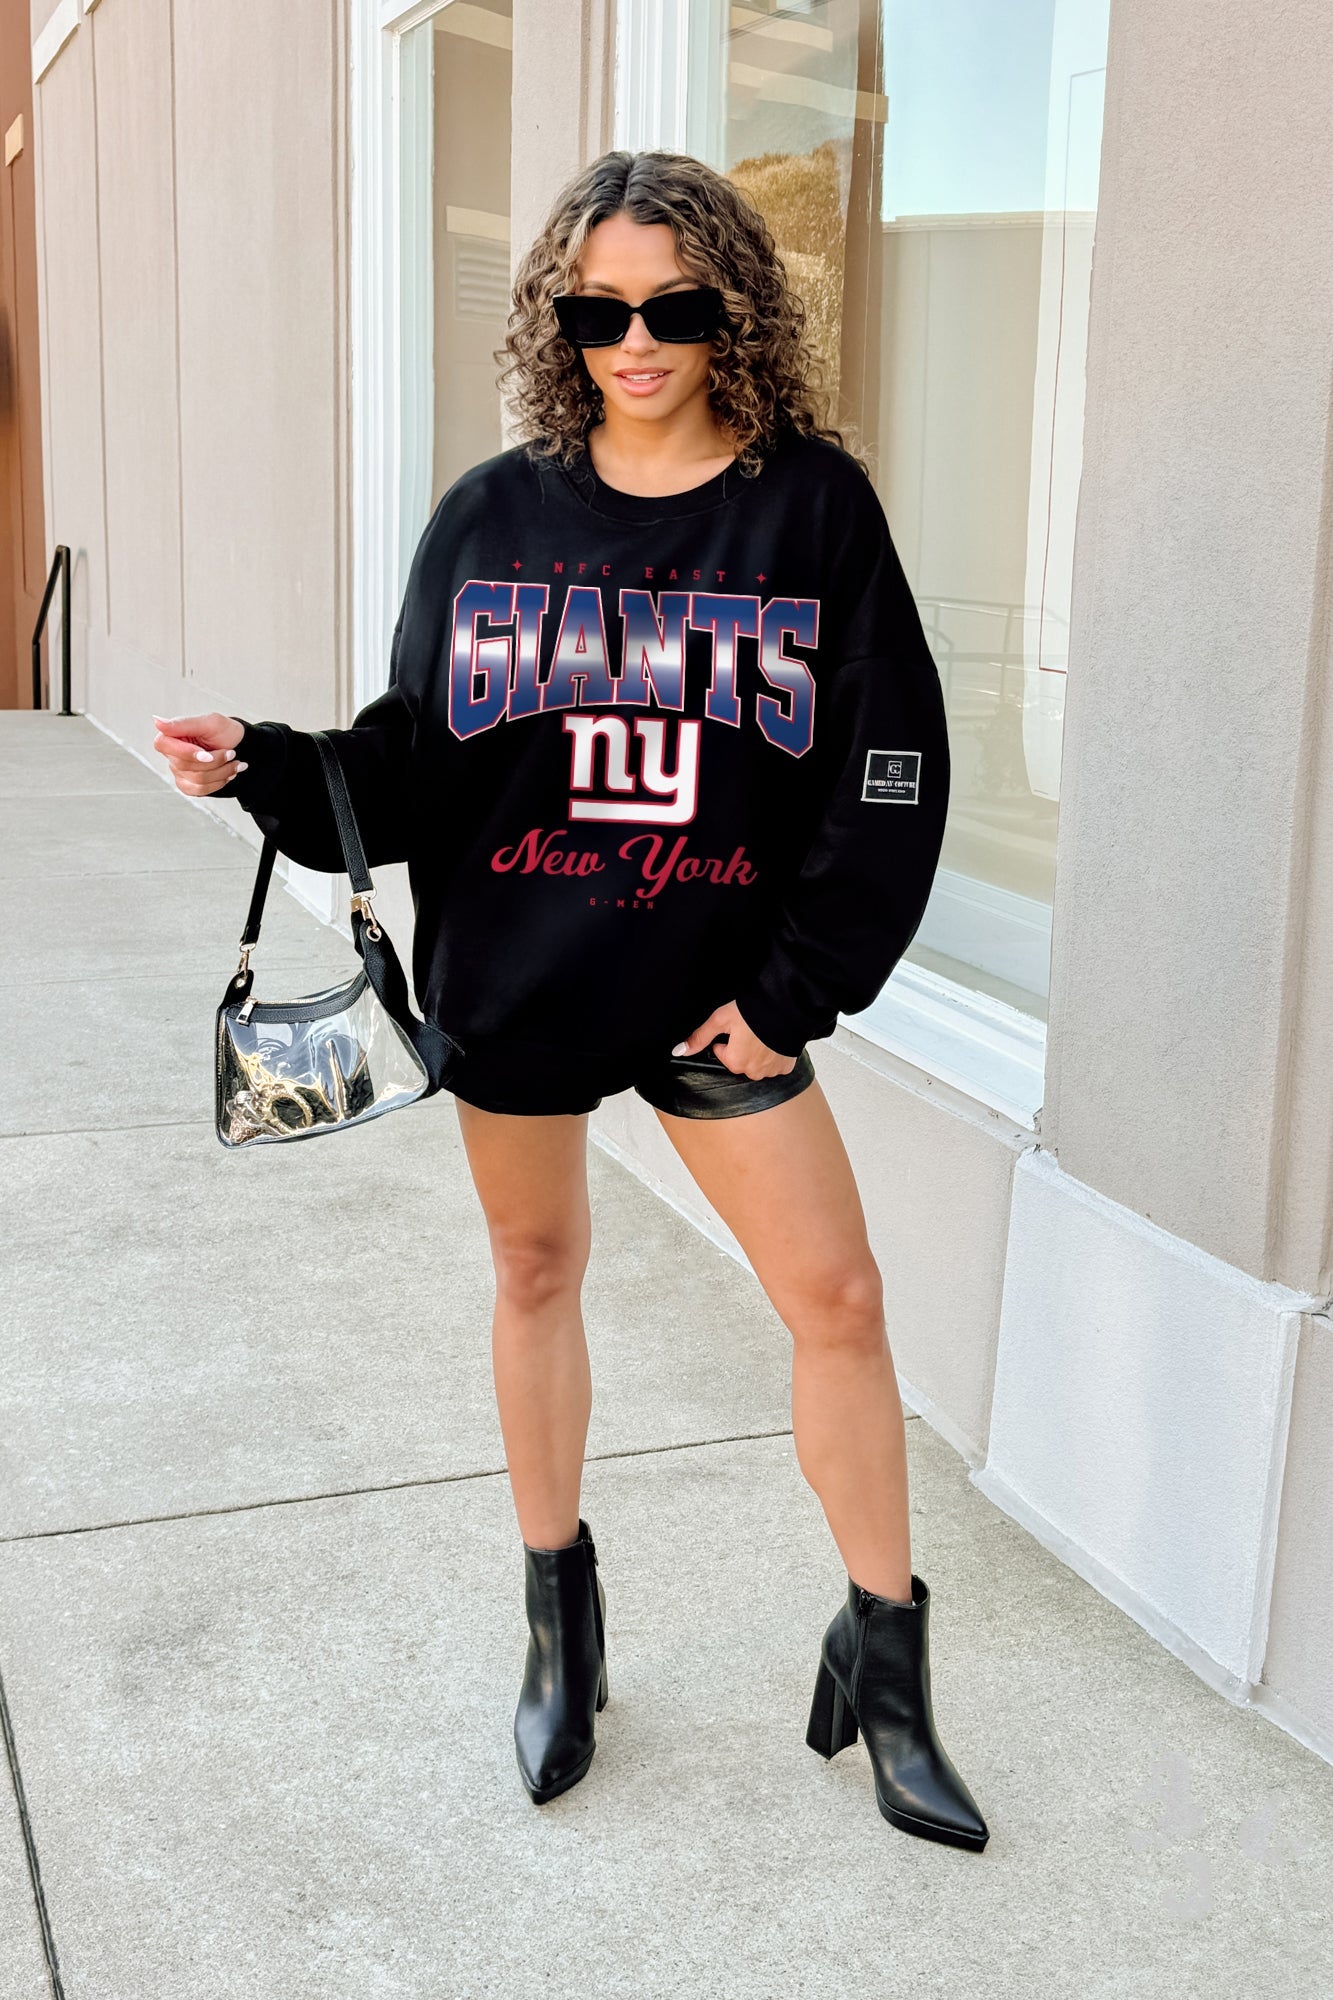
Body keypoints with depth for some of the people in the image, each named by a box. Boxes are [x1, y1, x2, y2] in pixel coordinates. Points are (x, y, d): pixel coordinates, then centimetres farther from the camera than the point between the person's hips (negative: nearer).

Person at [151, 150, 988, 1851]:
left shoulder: (813, 506, -5)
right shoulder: (493, 518, -1)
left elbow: (888, 773, -5)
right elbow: (412, 761, 0)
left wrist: (798, 986, -8)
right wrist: (264, 770, -18)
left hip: (718, 990, -1)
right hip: (510, 983, 1)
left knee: (838, 1299, 0)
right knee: (538, 1273, 14)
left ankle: (883, 1662, 20)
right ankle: (558, 1620, 36)